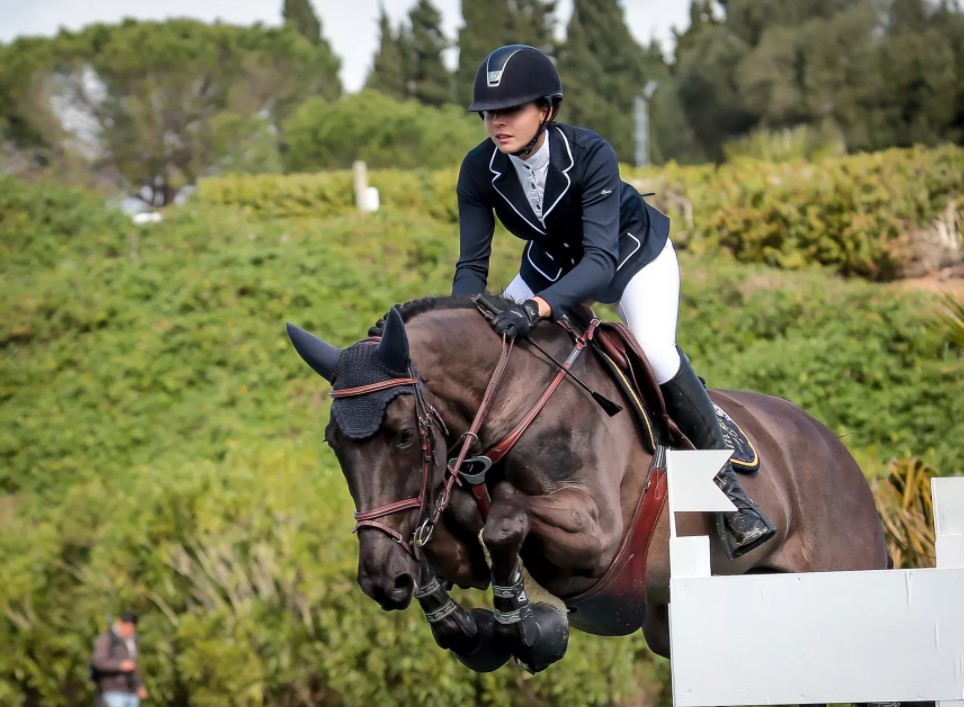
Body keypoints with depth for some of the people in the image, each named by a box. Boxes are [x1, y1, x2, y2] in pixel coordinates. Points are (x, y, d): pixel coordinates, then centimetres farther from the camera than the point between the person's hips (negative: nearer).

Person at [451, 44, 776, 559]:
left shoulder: (590, 155, -37)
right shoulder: (479, 170, -24)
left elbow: (601, 260, -43)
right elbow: (472, 264, -20)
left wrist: (537, 307, -60)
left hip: (633, 254, -5)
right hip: (552, 263, 5)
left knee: (656, 352, -27)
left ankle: (726, 484, -14)